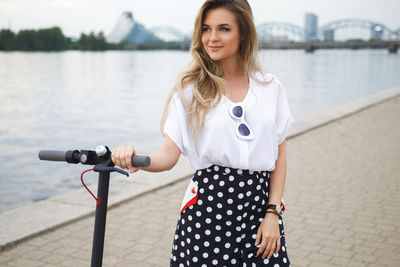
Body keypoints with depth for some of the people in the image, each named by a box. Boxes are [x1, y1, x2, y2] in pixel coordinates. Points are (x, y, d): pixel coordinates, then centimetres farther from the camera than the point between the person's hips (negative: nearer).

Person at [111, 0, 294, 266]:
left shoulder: (271, 86, 5)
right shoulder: (189, 89, 1)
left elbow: (279, 156, 7)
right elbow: (169, 155, -5)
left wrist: (272, 213, -1)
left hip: (260, 205, 2)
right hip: (207, 206, -1)